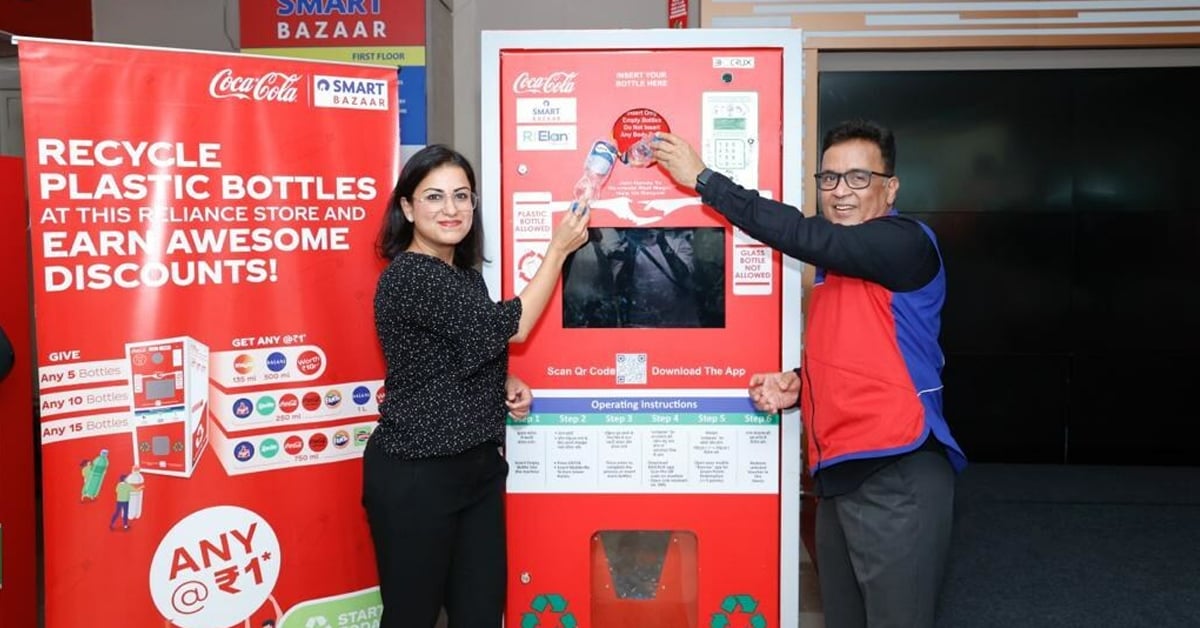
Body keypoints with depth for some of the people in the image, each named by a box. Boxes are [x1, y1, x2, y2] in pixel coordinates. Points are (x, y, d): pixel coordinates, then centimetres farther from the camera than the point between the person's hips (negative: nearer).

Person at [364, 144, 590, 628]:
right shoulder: (409, 277, -18)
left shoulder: (464, 274, 10)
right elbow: (510, 327, -16)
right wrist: (558, 249, -8)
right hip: (415, 476, -8)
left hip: (477, 466, 8)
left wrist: (507, 384, 2)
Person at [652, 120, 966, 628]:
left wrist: (704, 178, -17)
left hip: (897, 475, -8)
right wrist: (797, 385, 4)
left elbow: (802, 236, -24)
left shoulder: (906, 243, -11)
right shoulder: (833, 263, 15)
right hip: (838, 472, 8)